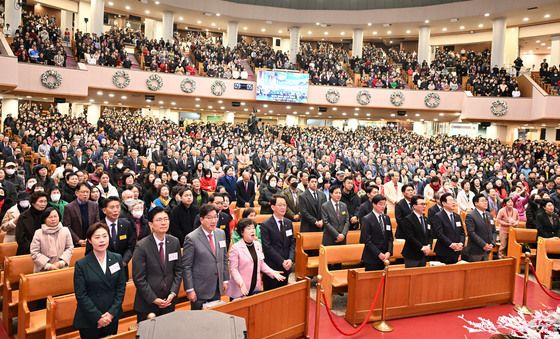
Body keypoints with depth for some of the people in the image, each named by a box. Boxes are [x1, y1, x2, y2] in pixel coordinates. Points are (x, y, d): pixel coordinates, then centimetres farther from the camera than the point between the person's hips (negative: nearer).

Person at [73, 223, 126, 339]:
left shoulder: (117, 259, 0)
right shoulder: (81, 264, -8)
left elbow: (121, 287, 1)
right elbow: (81, 295, -9)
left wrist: (112, 313, -8)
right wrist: (98, 317, -13)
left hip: (112, 317, 3)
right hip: (89, 320, -2)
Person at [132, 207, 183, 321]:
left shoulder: (174, 242, -1)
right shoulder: (141, 246, -13)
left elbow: (178, 270, 4)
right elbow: (139, 278, -12)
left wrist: (173, 293, -6)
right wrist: (154, 299, -13)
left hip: (169, 301, 3)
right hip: (147, 303, -3)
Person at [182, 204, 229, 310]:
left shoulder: (221, 234, 3)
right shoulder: (191, 238, -14)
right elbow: (186, 266, -12)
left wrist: (225, 280, 9)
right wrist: (190, 290, -13)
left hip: (217, 288, 5)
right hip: (200, 290, -5)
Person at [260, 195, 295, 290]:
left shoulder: (288, 223, 8)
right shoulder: (265, 225, -10)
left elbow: (292, 242, 6)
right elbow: (267, 247, -14)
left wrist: (290, 259, -9)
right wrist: (282, 261, -16)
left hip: (286, 266, 5)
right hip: (272, 267, -5)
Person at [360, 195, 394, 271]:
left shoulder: (386, 218, 11)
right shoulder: (367, 219, -7)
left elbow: (390, 237, 11)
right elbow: (367, 240, -12)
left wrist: (389, 252, -3)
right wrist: (378, 253, -15)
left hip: (384, 257, 5)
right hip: (371, 258, -5)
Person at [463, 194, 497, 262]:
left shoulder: (489, 215, 14)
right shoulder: (470, 216, -11)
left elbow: (493, 231, 15)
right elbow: (471, 233, -17)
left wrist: (492, 244, -1)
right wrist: (483, 245, -18)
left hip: (486, 251, 7)